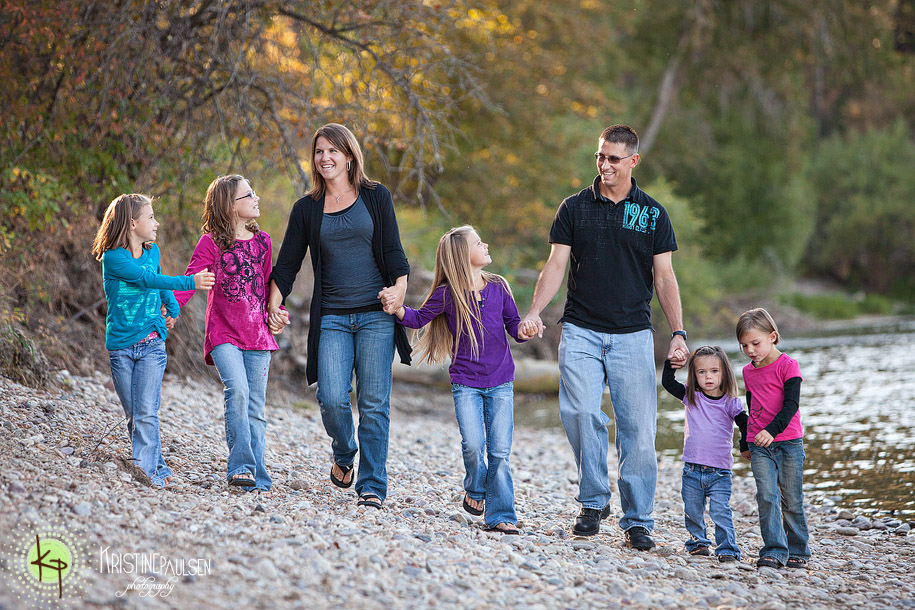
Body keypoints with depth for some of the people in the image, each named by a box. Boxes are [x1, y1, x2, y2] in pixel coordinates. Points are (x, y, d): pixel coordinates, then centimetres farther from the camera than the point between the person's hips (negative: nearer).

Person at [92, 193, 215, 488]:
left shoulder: (152, 252, 8)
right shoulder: (112, 258, -11)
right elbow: (146, 279, -23)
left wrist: (172, 308, 20)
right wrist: (190, 282, -30)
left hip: (152, 344, 2)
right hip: (121, 347, -2)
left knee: (146, 413, -11)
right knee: (133, 416, 4)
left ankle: (146, 471, -15)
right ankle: (158, 467, 15)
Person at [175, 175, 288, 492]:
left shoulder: (262, 241, 13)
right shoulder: (211, 243, -1)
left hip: (258, 335, 4)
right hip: (224, 334, -4)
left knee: (256, 405, 2)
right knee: (237, 390, -24)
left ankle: (256, 476, 5)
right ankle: (241, 466, -21)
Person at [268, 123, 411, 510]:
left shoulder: (376, 197, 7)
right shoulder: (307, 209, 11)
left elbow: (394, 252, 3)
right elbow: (287, 263, 10)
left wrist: (399, 290, -14)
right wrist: (275, 301, -5)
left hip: (375, 314, -1)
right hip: (331, 317, 1)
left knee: (373, 402, -4)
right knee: (331, 398, -12)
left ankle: (372, 486, 3)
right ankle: (344, 455, 19)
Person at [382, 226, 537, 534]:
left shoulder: (498, 287, 4)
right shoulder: (447, 294, -3)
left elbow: (514, 324, 8)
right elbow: (419, 318, 7)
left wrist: (524, 330, -14)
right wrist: (398, 309, -12)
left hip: (500, 383, 2)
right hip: (466, 383, -2)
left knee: (500, 451, -2)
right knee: (473, 444, -14)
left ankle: (500, 515, 4)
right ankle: (475, 489, 16)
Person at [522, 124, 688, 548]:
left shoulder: (653, 214, 8)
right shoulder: (575, 208, 8)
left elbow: (664, 278, 8)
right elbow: (556, 265, 5)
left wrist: (678, 333, -2)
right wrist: (534, 311, -10)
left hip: (633, 334, 0)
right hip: (581, 331, 0)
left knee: (638, 429, -4)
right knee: (580, 412, -18)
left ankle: (637, 521, 4)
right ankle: (594, 501, -2)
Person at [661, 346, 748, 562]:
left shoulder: (730, 403, 0)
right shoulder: (691, 397, 5)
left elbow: (745, 424, 2)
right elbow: (667, 382, 3)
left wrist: (746, 446, -9)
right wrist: (671, 362, -5)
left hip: (719, 472, -3)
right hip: (692, 470, 3)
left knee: (720, 512, -12)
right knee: (692, 511, 12)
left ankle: (727, 549, -8)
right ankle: (698, 542, 31)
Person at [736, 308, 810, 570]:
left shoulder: (788, 366, -6)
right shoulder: (748, 372, 11)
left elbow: (791, 404, -17)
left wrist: (772, 430, -31)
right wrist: (748, 443, 27)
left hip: (789, 443, -4)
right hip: (760, 446, 4)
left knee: (792, 501, 3)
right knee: (767, 497, -10)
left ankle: (798, 551, 18)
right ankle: (774, 551, -10)